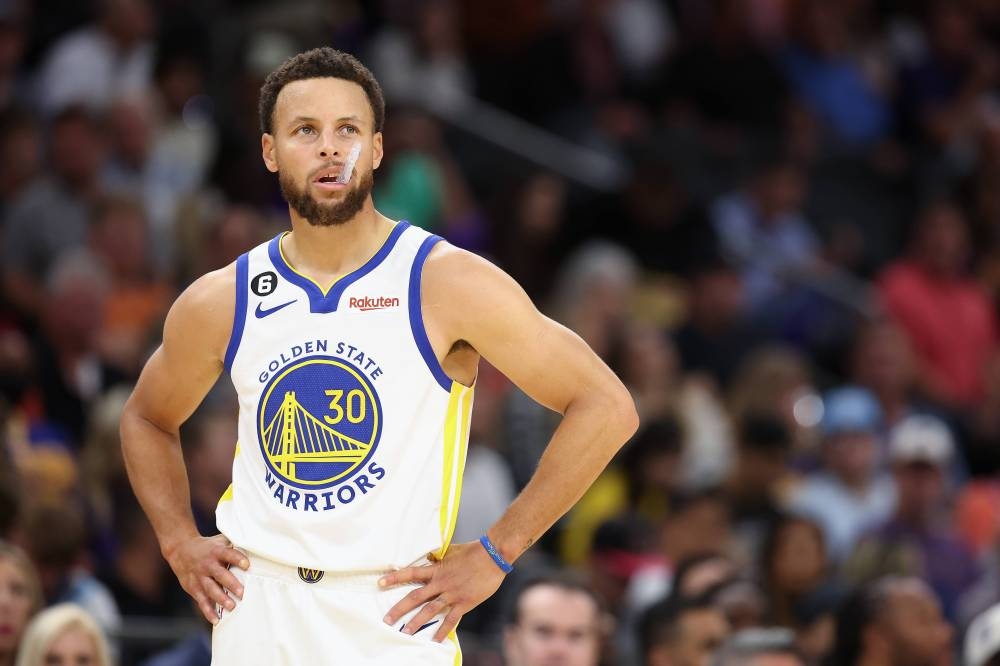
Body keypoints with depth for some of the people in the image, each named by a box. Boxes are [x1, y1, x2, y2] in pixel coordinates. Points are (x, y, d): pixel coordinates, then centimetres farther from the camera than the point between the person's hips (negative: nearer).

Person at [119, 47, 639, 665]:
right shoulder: (219, 302, 4)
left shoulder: (449, 283, -7)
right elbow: (147, 421, 24)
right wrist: (180, 543, 9)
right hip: (255, 613, 4)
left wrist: (494, 554, -9)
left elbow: (607, 408, -8)